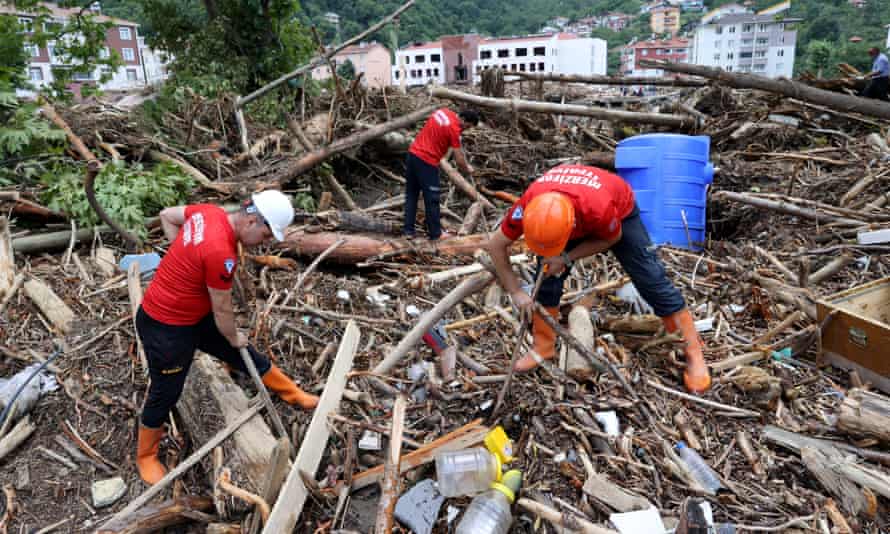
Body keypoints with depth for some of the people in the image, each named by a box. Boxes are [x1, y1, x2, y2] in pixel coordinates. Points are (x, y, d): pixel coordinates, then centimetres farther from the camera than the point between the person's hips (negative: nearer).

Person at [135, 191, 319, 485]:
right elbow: (222, 309, -21)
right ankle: (146, 457, 35)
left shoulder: (210, 211, -11)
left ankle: (293, 393, 35)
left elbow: (166, 215, 9)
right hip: (166, 328, -9)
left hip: (195, 314, 9)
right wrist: (234, 337, -2)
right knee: (166, 393, 11)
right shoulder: (221, 253, -35)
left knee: (241, 353, 19)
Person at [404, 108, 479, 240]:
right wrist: (467, 170, 8)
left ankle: (409, 231, 19)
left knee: (411, 195, 13)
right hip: (427, 162, -8)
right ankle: (435, 234, 14)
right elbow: (458, 160, -12)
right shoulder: (454, 129, -14)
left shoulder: (443, 111, 10)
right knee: (431, 200, 4)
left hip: (412, 154, 8)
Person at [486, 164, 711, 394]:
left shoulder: (598, 207, -46)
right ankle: (543, 348, 8)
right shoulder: (528, 205, -38)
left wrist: (567, 258, -27)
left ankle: (693, 352, 4)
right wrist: (515, 292, -23)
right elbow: (495, 246, -24)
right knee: (547, 278, -10)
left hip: (619, 212, -3)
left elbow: (613, 238, -21)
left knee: (651, 279, -9)